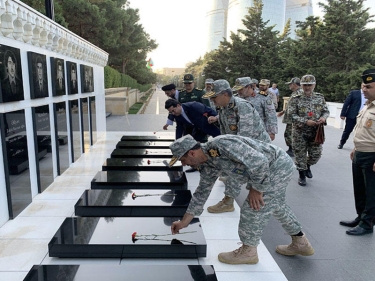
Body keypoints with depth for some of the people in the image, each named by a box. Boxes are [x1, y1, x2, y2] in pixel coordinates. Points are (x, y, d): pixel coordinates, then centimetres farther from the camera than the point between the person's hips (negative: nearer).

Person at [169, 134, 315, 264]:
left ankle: (248, 251, 15)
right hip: (278, 167, 10)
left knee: (252, 209, -4)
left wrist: (256, 189, -17)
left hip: (279, 165, -10)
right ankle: (301, 243, 42)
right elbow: (202, 192, 9)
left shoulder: (222, 145, -30)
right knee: (277, 207, 24)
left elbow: (259, 161, -31)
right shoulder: (208, 163, 0)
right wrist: (184, 222, 12)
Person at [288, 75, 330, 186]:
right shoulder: (296, 99, -9)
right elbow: (292, 115, -13)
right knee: (300, 155, 5)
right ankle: (302, 175, 24)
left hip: (316, 132, 4)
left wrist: (323, 118, -13)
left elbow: (326, 111, 11)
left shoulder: (320, 97, 4)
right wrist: (306, 121, -23)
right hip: (300, 133, -3)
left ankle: (307, 166, 41)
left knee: (316, 154, 10)